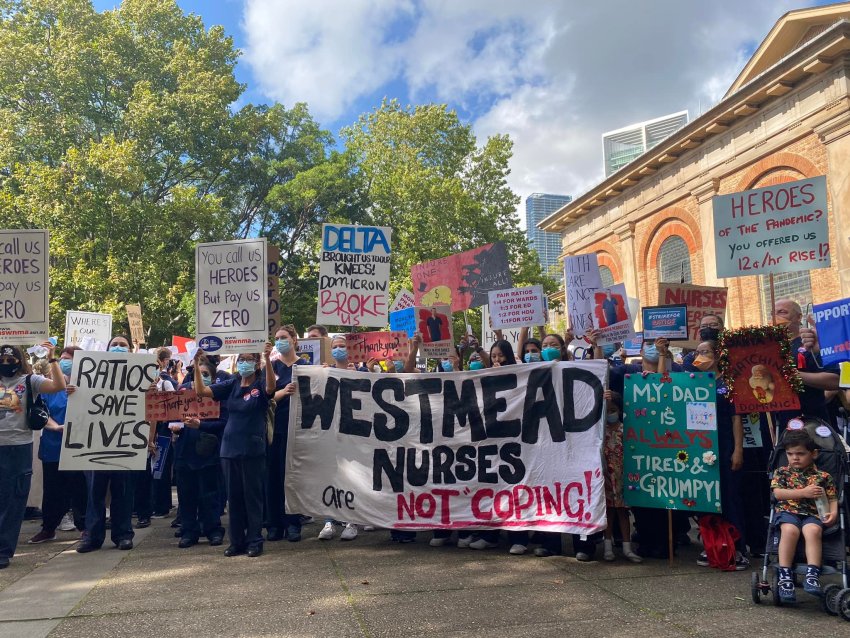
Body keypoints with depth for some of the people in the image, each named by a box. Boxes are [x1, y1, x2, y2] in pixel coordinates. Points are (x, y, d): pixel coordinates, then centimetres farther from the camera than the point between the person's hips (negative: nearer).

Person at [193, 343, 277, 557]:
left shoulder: (261, 384, -4)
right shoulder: (231, 385, 7)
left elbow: (271, 387, -27)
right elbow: (201, 391, 1)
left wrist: (268, 360, -40)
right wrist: (196, 365, -10)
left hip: (253, 449, -4)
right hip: (229, 448, 4)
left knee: (253, 496, 3)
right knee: (234, 497, 10)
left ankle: (255, 541, 13)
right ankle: (237, 541, 20)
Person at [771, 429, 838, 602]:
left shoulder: (823, 477, 16)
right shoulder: (781, 473, 14)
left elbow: (833, 498, 15)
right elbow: (778, 493, 0)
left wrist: (833, 513, -7)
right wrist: (803, 492, -9)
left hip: (812, 514, 1)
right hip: (788, 511, 0)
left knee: (813, 531, -35)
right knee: (790, 530, -34)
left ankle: (812, 575, -38)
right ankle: (785, 576, -32)